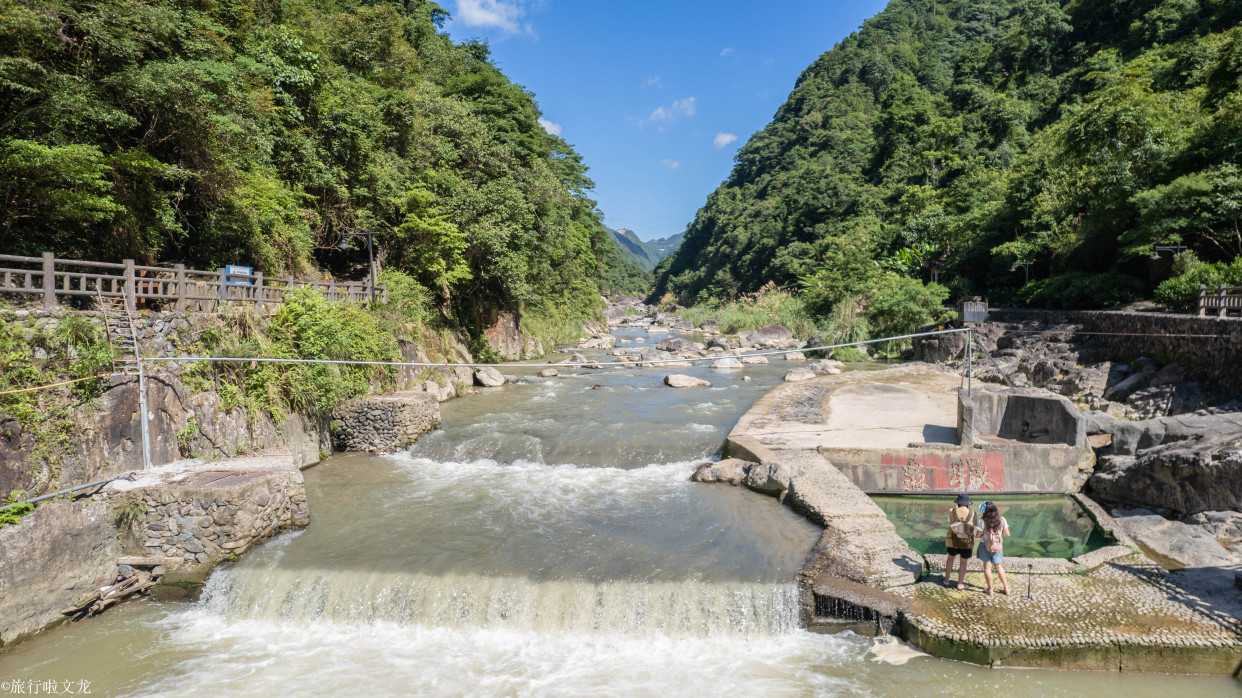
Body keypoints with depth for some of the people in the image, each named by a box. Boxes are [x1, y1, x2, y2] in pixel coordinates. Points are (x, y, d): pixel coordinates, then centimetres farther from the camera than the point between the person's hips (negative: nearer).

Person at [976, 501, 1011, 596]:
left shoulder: (982, 521, -18)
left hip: (985, 546, -3)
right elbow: (1007, 534, -4)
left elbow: (979, 535, -13)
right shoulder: (1002, 520, -10)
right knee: (998, 566, 20)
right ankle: (1006, 588, 25)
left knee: (987, 567, 8)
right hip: (998, 546, 3)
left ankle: (990, 589, 15)